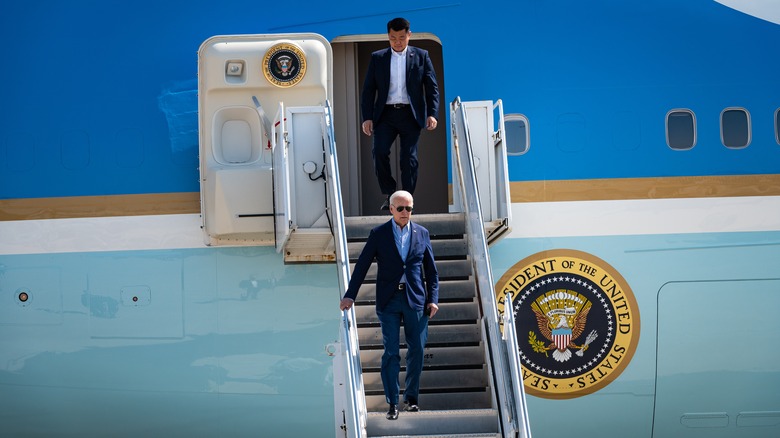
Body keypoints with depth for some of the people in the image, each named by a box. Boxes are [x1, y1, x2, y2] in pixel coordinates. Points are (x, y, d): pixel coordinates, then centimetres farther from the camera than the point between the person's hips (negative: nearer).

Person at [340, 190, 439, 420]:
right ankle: (392, 403, 2)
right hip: (389, 300, -2)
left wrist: (433, 298, 1)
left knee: (417, 350, 4)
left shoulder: (422, 234, 6)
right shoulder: (379, 234, 1)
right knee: (391, 352, -2)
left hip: (415, 299, 2)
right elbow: (362, 265, 1)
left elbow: (431, 270, 9)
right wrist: (350, 295, -5)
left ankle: (411, 398, 19)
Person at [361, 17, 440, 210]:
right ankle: (389, 195, -2)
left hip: (411, 114, -1)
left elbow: (432, 87, 5)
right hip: (386, 114, 1)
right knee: (379, 151, -17)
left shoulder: (421, 56, 7)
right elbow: (368, 89, 8)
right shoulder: (377, 58, 10)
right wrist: (367, 118, -1)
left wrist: (432, 114, -8)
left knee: (409, 158, -4)